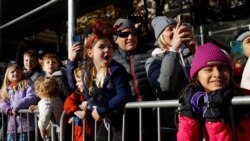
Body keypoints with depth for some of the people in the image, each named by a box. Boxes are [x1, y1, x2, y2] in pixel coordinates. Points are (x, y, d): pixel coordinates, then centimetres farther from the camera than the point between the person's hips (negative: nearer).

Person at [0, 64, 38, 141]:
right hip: (11, 124, 5)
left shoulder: (27, 84, 2)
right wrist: (8, 109, -14)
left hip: (26, 122, -5)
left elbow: (31, 98, -12)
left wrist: (16, 106, -17)